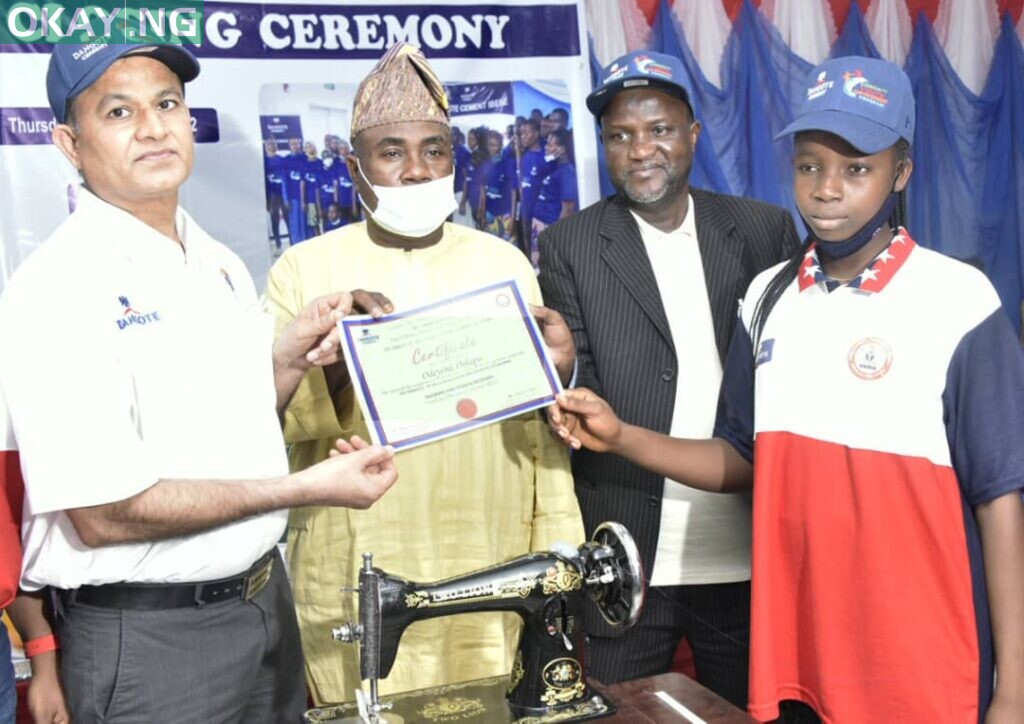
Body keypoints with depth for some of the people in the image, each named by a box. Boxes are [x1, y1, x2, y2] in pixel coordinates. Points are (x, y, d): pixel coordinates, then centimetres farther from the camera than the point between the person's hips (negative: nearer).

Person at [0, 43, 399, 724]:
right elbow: (103, 514, -22)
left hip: (267, 597, 7)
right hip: (146, 637, -7)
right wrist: (306, 487, -19)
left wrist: (289, 361, -4)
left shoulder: (222, 265, 7)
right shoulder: (56, 288, -17)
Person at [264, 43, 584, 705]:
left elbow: (538, 422, 10)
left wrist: (558, 551, 7)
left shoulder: (504, 264, 9)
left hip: (491, 576, 2)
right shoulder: (303, 271, 3)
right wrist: (334, 368, -22)